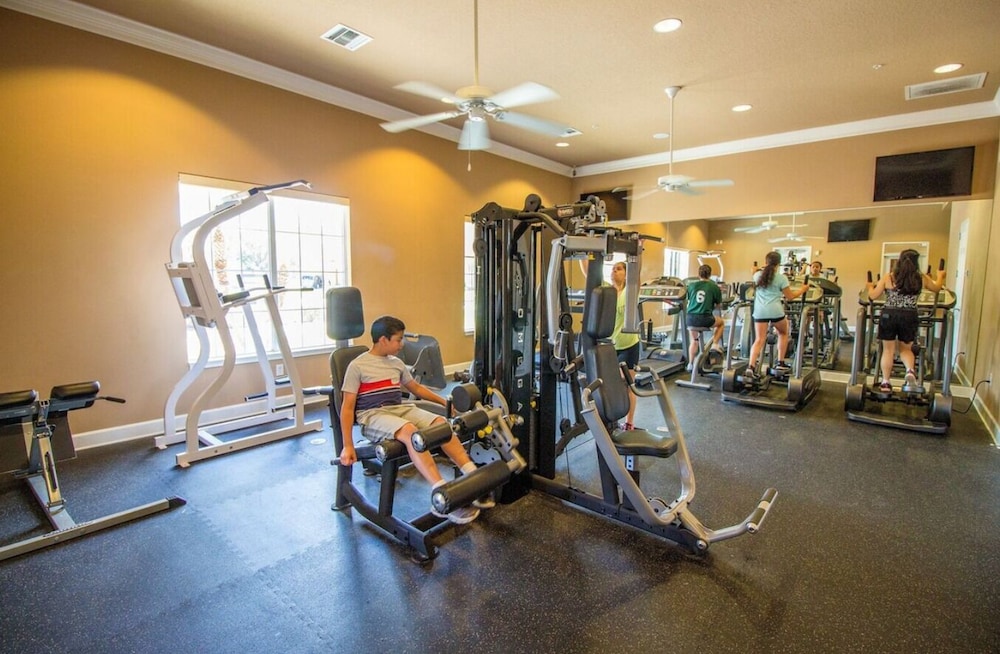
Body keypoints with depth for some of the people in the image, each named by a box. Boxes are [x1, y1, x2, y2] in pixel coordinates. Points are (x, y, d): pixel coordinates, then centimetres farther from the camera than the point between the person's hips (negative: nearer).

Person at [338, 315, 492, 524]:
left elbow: (417, 388, 31)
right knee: (410, 431, -37)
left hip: (400, 409, 6)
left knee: (440, 422, -22)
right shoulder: (357, 366, -3)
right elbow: (347, 407, -5)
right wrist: (348, 445, -13)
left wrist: (444, 401, 26)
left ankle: (473, 477, -26)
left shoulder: (397, 363, 17)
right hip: (373, 416, -6)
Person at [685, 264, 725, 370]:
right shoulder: (714, 286, 0)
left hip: (691, 318, 3)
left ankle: (690, 364, 24)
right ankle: (715, 344, 20)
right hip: (705, 319, -3)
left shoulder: (691, 285, 6)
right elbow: (718, 304, 10)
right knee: (721, 323, 31)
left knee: (694, 341, 24)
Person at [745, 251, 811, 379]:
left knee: (759, 340, 0)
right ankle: (780, 363, 23)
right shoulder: (781, 277, 0)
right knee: (783, 333, 24)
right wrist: (803, 290, 22)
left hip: (760, 311, 2)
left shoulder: (757, 275, 10)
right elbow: (790, 296, 6)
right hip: (775, 311, -2)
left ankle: (751, 367, -18)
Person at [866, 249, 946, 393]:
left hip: (889, 316, -1)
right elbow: (937, 288, 24)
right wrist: (940, 276, 45)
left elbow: (873, 296, 2)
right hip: (909, 317, 1)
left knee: (888, 350, 10)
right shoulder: (921, 279, 3)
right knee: (906, 349, 19)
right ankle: (910, 371, -9)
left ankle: (885, 382, 12)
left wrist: (870, 286, 24)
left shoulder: (888, 277, -2)